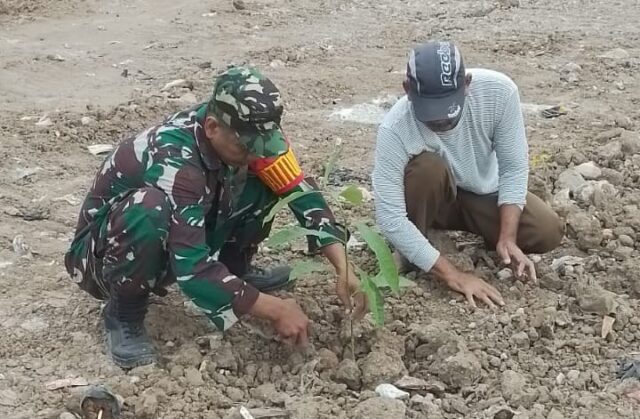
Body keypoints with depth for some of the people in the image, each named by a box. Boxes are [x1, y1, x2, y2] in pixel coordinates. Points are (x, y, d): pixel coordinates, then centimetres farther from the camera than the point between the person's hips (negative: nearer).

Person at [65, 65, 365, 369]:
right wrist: (275, 310, -34)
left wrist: (343, 269, -21)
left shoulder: (245, 135, -16)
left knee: (262, 180, -11)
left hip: (177, 245, 6)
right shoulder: (174, 163, -36)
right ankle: (123, 314, -14)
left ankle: (233, 270, 10)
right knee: (150, 211, -41)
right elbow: (193, 270, -40)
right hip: (103, 253, -6)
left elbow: (300, 191, -10)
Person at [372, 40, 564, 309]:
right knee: (427, 167, -35)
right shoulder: (394, 130, -35)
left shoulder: (498, 91, -29)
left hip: (484, 193, 3)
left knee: (549, 233, -19)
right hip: (433, 200, -2)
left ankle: (489, 236, 13)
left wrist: (507, 238, -27)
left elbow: (514, 168, -18)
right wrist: (453, 275, -38)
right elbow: (389, 217, -36)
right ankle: (408, 255, -10)